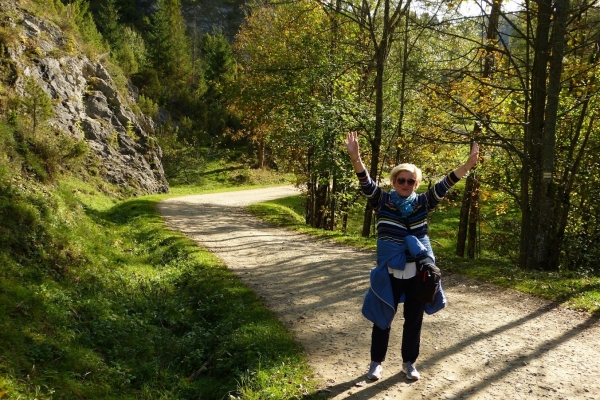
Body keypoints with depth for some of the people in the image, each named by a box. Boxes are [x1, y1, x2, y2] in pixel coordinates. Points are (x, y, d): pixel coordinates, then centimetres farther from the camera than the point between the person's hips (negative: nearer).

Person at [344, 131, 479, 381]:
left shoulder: (422, 203, 3)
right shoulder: (382, 201, -4)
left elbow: (444, 185, -5)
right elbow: (366, 183, -18)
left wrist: (468, 165, -18)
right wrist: (355, 157, -36)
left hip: (418, 271, 2)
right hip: (390, 271, -2)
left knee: (414, 319, 13)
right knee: (383, 318, 10)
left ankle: (409, 362, 31)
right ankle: (376, 362, 27)